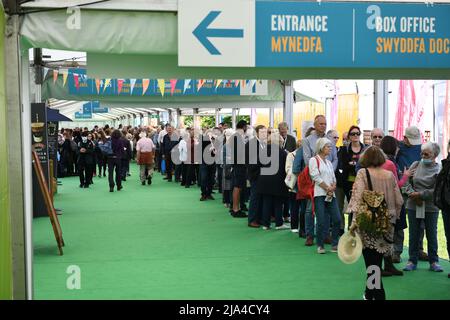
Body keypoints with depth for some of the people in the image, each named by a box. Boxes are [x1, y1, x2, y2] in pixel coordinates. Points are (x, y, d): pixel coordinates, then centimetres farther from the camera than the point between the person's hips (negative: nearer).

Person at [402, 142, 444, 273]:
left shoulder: (438, 170, -6)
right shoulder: (415, 165, 5)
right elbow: (406, 182, 2)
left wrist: (420, 195, -16)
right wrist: (412, 194, -13)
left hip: (431, 207, -3)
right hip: (413, 206, 3)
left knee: (432, 234, 7)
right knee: (413, 234, 8)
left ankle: (433, 261, 18)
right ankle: (412, 260, 16)